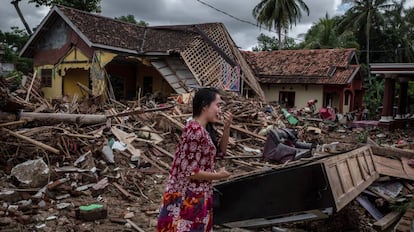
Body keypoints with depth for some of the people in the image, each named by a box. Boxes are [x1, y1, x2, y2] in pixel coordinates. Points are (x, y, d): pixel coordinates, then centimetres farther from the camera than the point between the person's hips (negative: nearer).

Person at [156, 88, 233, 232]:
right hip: (187, 197, -9)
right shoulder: (195, 131, -23)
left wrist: (227, 128, 3)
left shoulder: (205, 129, 5)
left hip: (198, 195, 9)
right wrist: (218, 175, -12)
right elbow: (190, 172, -24)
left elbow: (220, 151, 17)